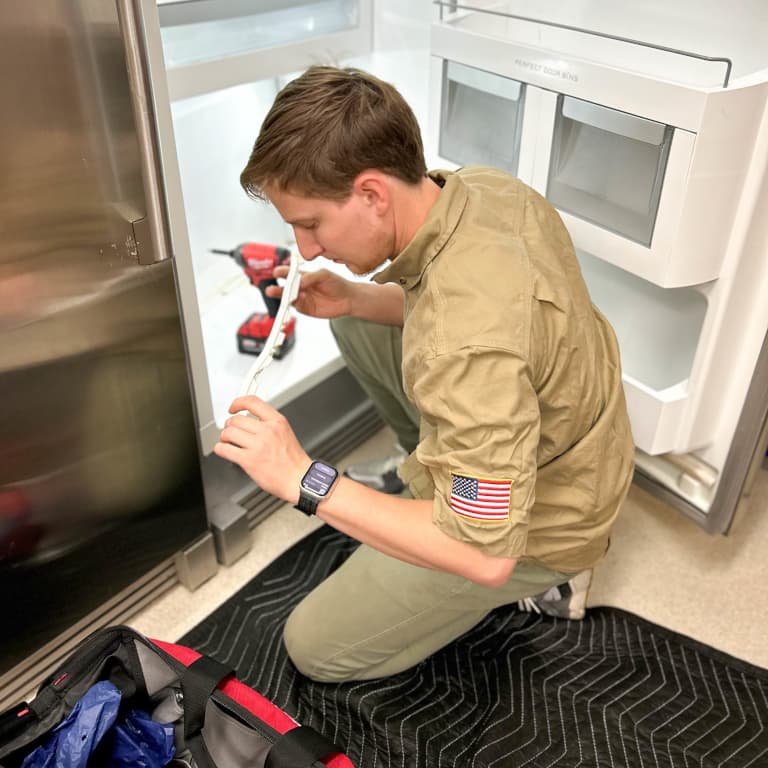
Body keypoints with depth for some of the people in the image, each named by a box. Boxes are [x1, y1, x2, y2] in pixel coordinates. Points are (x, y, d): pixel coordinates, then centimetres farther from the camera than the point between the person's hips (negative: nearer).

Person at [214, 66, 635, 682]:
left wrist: (302, 478, -34)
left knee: (315, 648, 6)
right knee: (359, 324, 9)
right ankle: (440, 468, 16)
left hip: (534, 531, -7)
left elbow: (486, 555, -35)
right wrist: (355, 299, -8)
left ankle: (539, 575, 10)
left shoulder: (468, 343, -41)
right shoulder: (484, 187, -13)